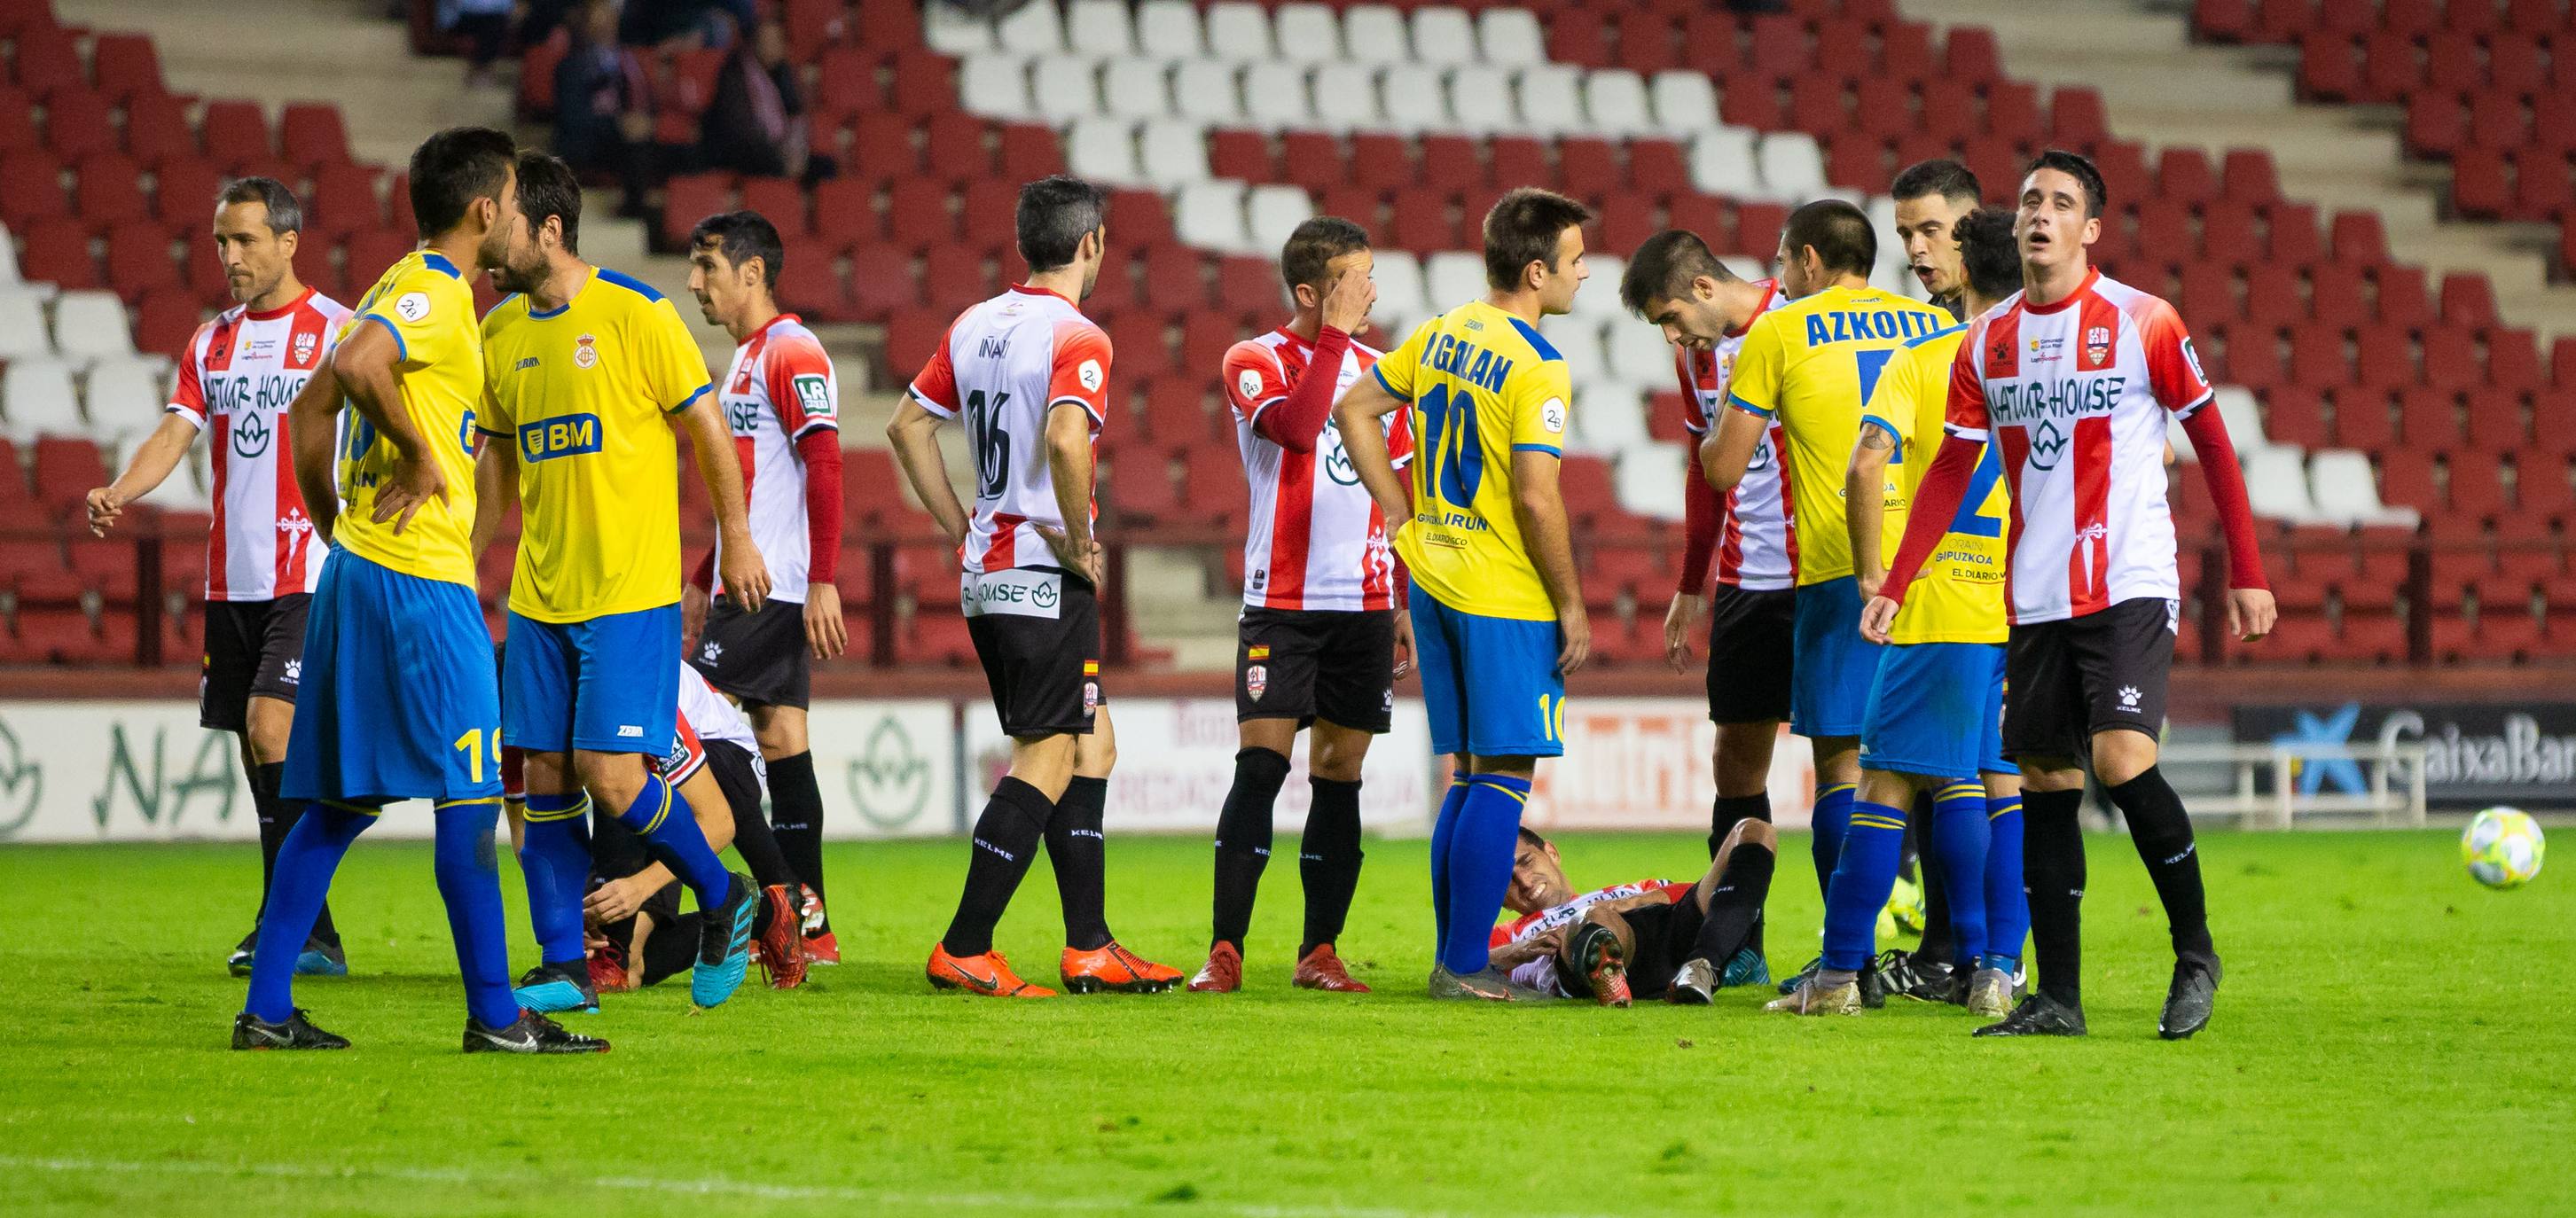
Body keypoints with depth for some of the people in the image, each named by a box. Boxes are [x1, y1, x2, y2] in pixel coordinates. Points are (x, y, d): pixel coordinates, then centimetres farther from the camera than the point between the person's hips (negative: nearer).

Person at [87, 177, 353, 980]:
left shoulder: (336, 332, -3)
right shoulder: (211, 343, 13)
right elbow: (175, 433, 3)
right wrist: (118, 493, -16)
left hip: (310, 574, -6)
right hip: (231, 577, 6)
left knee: (270, 727, -19)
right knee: (261, 760, 7)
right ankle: (307, 936, 12)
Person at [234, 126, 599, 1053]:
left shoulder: (402, 289, 18)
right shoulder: (435, 295, -11)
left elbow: (311, 409, 21)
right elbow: (355, 367, -30)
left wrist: (334, 530, 24)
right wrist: (422, 455, -18)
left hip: (358, 571, 10)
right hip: (419, 581, -10)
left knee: (337, 803, 9)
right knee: (469, 794, -5)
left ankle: (267, 1010, 7)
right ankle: (495, 1016, -4)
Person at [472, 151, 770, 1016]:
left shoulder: (637, 314, -9)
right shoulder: (500, 333, 8)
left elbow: (707, 426, -2)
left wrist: (737, 539, 0)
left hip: (631, 590, -6)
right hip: (538, 593, 6)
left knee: (612, 774, -12)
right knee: (545, 775, 2)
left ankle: (723, 897, 11)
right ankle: (564, 967, 8)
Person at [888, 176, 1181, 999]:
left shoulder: (975, 326, 10)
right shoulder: (1077, 338, -14)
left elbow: (908, 426, 16)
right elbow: (1065, 440, -30)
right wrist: (1080, 543, -17)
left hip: (985, 571, 9)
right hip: (1045, 581, -9)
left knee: (1092, 745, 16)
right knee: (1045, 761, -4)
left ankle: (1090, 947, 16)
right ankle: (963, 951, -7)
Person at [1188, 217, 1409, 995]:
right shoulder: (1255, 362, -2)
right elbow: (1296, 426, -24)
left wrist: (1409, 607, 14)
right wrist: (1333, 336, -18)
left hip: (1364, 602, 5)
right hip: (1281, 602, -5)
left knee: (1339, 774, 4)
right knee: (1261, 763, -11)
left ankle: (1319, 952, 8)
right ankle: (1225, 952, -10)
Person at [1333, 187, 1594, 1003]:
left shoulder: (1441, 335, 8)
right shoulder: (1537, 368, -16)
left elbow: (1355, 411, 16)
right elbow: (1536, 499, -20)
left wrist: (1409, 520, 17)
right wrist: (1572, 605, -11)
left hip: (1435, 582, 8)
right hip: (1506, 598, -8)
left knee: (1471, 774, 14)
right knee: (1505, 776, -4)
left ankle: (1454, 957, 15)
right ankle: (1468, 967, -6)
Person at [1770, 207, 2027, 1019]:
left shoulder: (1919, 362, -1)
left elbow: (1867, 465, -14)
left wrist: (1871, 572, -6)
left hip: (1944, 608, -3)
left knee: (1888, 783, -1)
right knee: (2009, 784, 10)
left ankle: (1839, 972, -1)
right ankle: (1997, 970, 6)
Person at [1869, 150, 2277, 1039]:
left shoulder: (2142, 323, -4)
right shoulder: (1987, 342, 8)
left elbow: (2213, 445, 2)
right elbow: (1951, 473, 13)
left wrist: (2246, 574, -1)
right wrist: (1893, 584, 5)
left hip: (2131, 588, -5)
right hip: (2035, 598, 5)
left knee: (2123, 761, -19)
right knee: (2046, 786, 4)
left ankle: (2196, 954, -1)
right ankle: (2057, 998, 8)